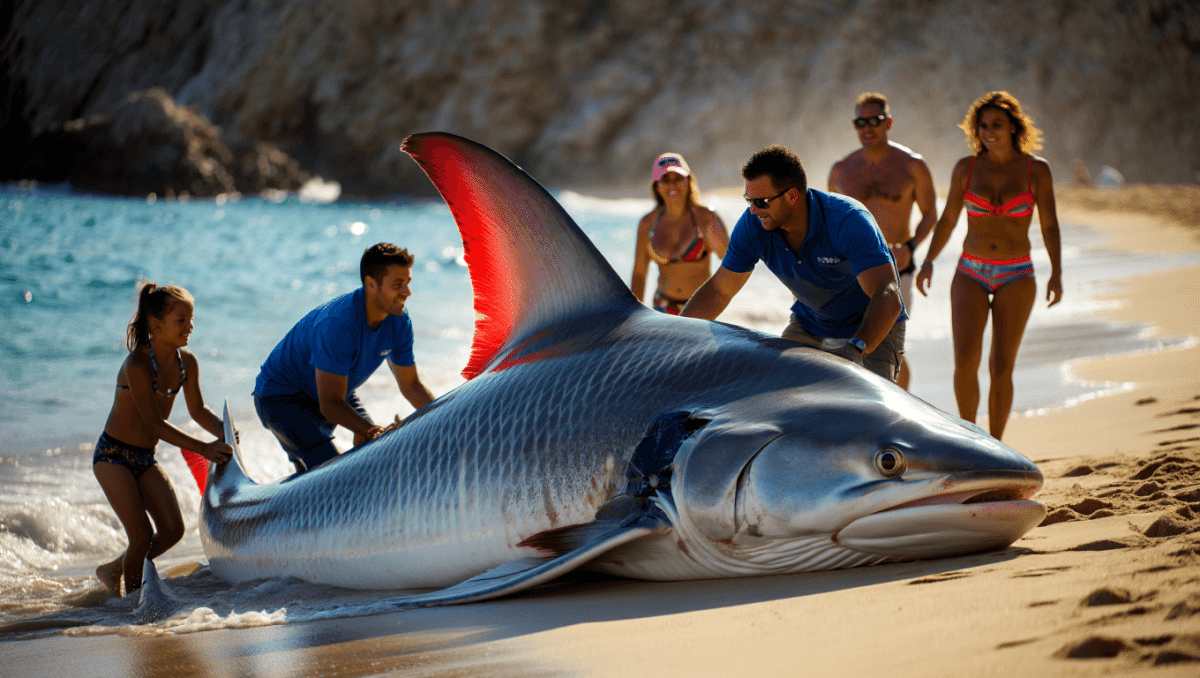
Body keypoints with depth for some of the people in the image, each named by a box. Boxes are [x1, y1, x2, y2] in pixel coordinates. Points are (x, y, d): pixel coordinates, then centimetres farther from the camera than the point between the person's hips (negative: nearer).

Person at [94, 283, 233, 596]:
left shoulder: (186, 362, -3)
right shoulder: (137, 365, -25)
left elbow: (197, 410, 8)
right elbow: (154, 424, -28)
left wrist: (223, 432, -12)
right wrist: (203, 448, -31)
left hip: (145, 458, 7)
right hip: (113, 456, -7)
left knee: (173, 530, -1)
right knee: (142, 534, -13)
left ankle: (113, 570, 21)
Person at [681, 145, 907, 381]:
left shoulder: (850, 221, -33)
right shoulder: (753, 225, -17)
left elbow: (888, 298, -43)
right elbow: (719, 290, -3)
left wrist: (856, 350, -59)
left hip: (873, 332, -5)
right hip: (809, 327, 5)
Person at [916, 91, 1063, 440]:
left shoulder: (1036, 169, -2)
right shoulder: (966, 168, 2)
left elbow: (1049, 226, 0)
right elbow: (947, 219, 8)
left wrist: (1056, 273, -12)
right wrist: (928, 261, -6)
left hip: (1016, 277, -1)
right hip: (971, 274, 1)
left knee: (1001, 367, -3)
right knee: (965, 359, -16)